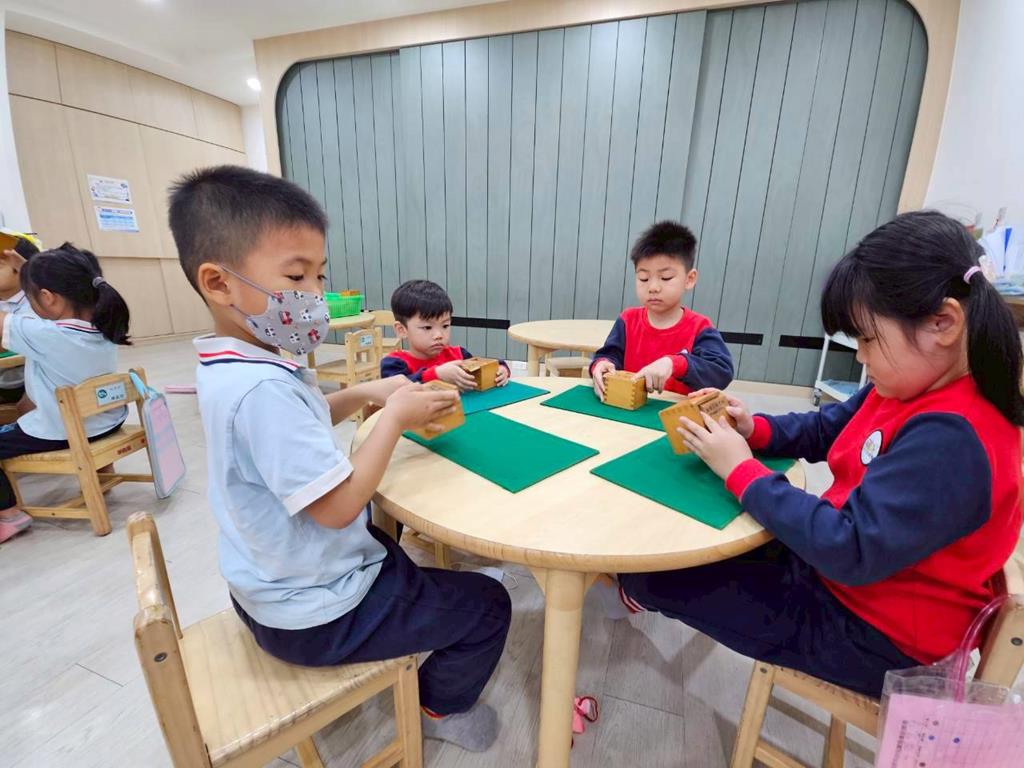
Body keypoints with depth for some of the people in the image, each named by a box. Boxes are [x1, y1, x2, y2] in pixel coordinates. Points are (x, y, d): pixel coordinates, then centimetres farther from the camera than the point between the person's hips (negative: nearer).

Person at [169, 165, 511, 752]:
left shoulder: (231, 368, -2)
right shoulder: (263, 389, -35)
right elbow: (338, 505, -32)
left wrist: (361, 394, -3)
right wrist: (395, 416, -23)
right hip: (318, 615, -9)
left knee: (398, 556, 36)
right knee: (487, 605, 2)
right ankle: (441, 708, 30)